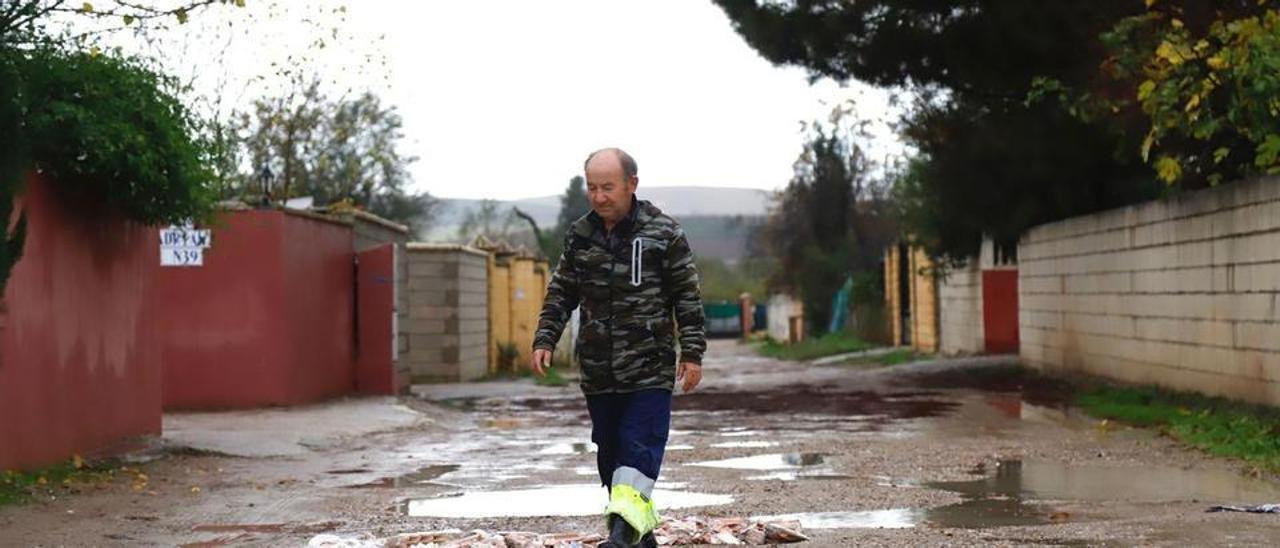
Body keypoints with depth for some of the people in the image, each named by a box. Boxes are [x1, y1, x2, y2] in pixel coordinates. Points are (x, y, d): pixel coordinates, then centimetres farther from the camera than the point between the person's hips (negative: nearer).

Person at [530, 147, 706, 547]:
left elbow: (688, 297, -1)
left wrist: (692, 352, -5)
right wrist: (545, 339, 5)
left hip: (650, 369, -5)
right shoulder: (579, 235, 7)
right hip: (598, 372, 5)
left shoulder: (663, 233, -5)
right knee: (610, 453, 9)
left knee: (639, 450, -14)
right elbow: (561, 294, 15)